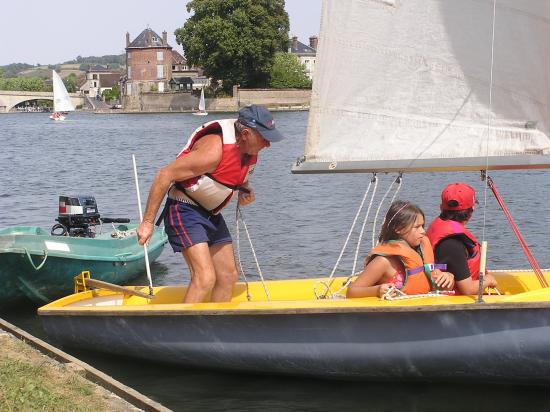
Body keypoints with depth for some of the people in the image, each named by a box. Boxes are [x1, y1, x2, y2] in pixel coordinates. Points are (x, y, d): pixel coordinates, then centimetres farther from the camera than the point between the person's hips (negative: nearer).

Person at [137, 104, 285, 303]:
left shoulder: (250, 147, -2)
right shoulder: (214, 150, -28)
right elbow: (164, 175, -24)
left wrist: (245, 190, -4)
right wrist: (148, 222, -22)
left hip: (211, 213, 9)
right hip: (184, 210, -9)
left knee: (228, 276, 9)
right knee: (205, 278, -21)